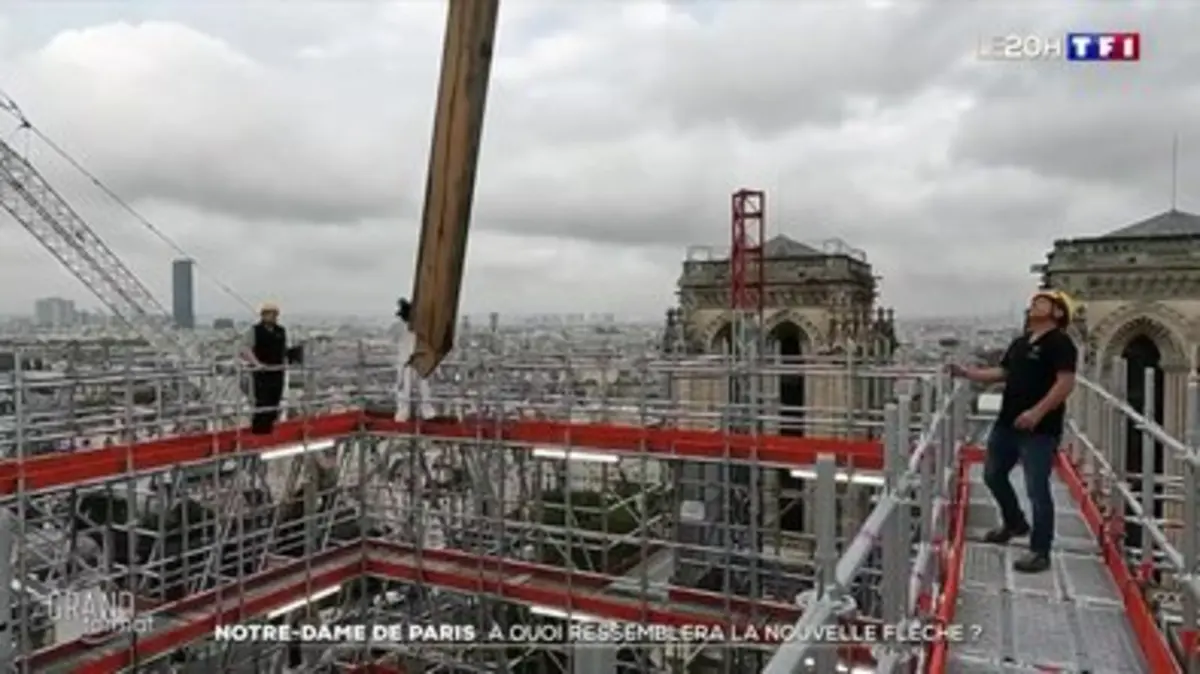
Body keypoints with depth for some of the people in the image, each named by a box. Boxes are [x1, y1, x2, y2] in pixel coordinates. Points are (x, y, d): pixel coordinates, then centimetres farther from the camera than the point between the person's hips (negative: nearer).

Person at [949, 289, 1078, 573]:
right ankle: (1015, 523, 41)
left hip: (1040, 430, -9)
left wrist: (1037, 412, -27)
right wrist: (967, 373, 10)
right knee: (993, 475, 19)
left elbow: (1066, 383, -19)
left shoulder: (1060, 343, -11)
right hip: (1007, 423, 9)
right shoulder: (1020, 342, 15)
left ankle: (1040, 552, 8)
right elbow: (1001, 373, 21)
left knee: (1037, 490, -4)